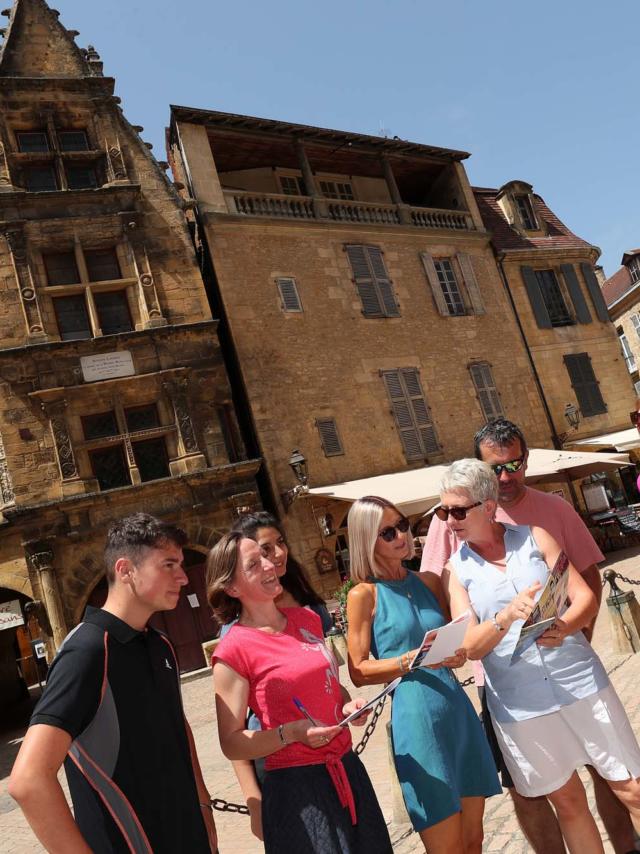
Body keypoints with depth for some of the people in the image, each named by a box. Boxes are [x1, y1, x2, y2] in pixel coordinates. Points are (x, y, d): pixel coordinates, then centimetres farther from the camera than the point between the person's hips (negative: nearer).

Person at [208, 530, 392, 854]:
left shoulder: (307, 619, 4)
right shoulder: (233, 651, -14)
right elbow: (231, 744, -11)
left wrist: (349, 705, -1)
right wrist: (291, 733, -23)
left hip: (348, 769, 6)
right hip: (296, 786, -6)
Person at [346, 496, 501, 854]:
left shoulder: (429, 581, 8)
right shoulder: (364, 595, -7)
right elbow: (359, 672, -7)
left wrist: (459, 654, -2)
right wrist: (410, 660, -19)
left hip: (458, 708, 6)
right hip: (416, 716, -5)